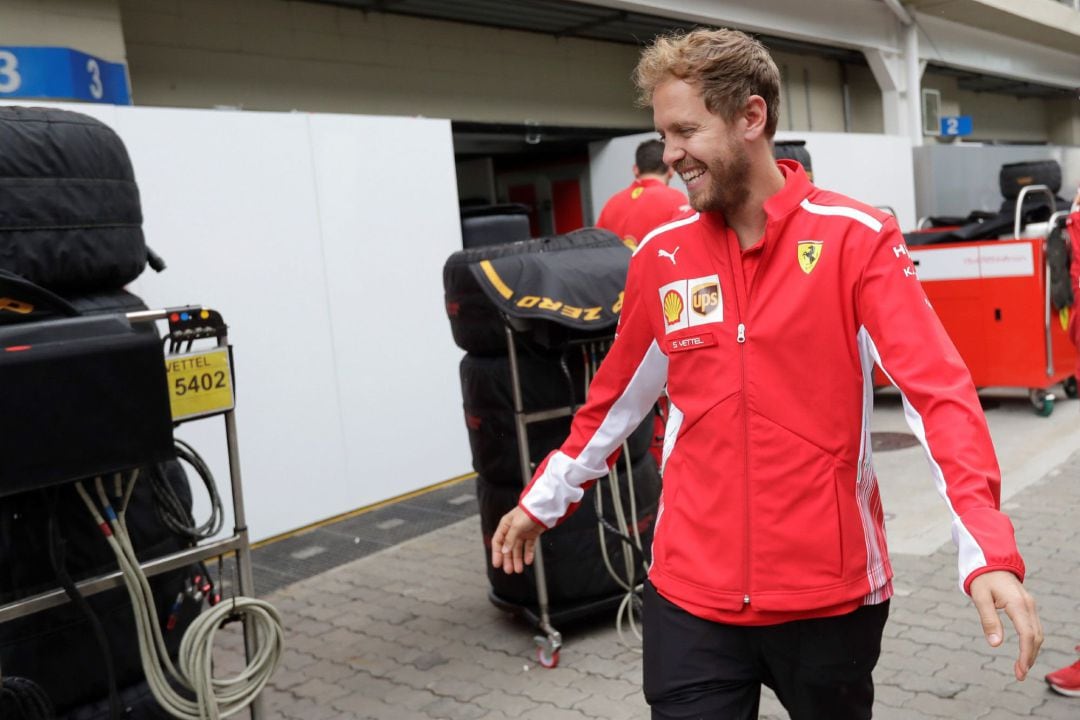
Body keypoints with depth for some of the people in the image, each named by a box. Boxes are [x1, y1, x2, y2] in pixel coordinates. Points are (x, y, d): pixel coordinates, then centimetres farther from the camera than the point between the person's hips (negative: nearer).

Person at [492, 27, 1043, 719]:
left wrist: (988, 548, -27)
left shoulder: (857, 239, -9)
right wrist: (544, 500, 20)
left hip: (832, 591, -1)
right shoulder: (660, 257, 2)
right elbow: (616, 398, 13)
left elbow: (937, 389, -15)